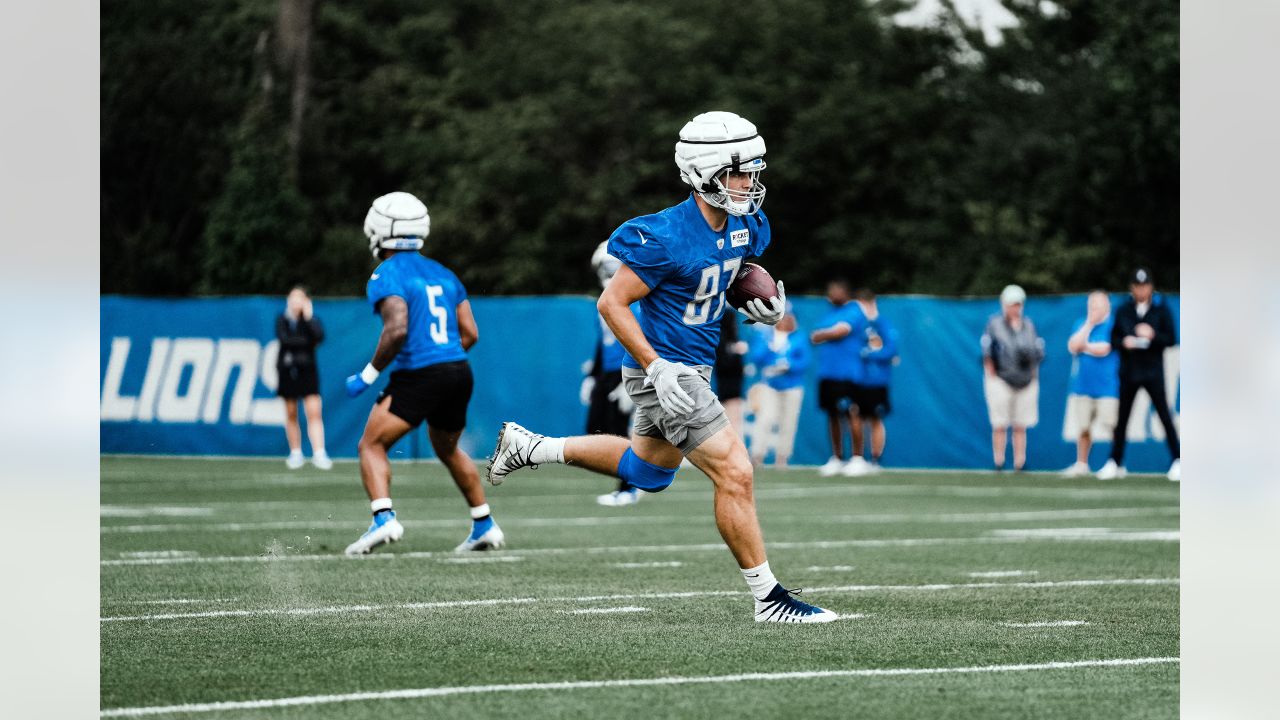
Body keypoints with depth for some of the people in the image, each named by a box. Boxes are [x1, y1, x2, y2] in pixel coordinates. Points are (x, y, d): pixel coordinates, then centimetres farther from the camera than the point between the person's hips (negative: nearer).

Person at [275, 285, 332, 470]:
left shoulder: (312, 319, 3)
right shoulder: (282, 319, 4)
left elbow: (319, 336, -16)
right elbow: (283, 338, -13)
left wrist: (308, 317, -16)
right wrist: (307, 341, -12)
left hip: (307, 370, -1)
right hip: (287, 369, 1)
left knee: (314, 412, -12)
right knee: (291, 414, 6)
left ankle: (319, 454, -17)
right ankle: (295, 453, 15)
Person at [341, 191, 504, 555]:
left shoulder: (387, 276, -6)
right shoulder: (443, 274, 17)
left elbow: (397, 329, -20)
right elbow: (470, 333, 15)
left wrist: (369, 375, -12)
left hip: (418, 376, -7)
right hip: (459, 372, 7)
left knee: (371, 445, -2)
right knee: (447, 448, 27)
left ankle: (384, 518, -22)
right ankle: (485, 526, 27)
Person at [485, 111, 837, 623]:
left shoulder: (745, 225, 0)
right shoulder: (669, 237, -24)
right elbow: (612, 303, -19)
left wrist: (763, 309, -3)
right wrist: (658, 370, -24)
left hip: (693, 366, 10)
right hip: (664, 371, -10)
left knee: (648, 470, 25)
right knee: (734, 474, -11)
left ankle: (529, 447, 36)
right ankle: (768, 599, -4)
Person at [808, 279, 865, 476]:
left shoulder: (854, 312, -4)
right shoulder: (829, 313, 20)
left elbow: (839, 331, -15)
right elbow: (815, 338, 20)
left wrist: (821, 335, 2)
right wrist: (828, 335, 1)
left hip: (846, 375, -7)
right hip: (826, 373, 7)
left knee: (851, 416, -8)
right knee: (832, 416, 9)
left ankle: (857, 458, -4)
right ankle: (836, 459, 15)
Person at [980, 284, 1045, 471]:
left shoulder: (1028, 325, 12)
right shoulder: (995, 324, -1)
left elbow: (1038, 352, 17)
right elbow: (987, 352, -4)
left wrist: (1033, 374, 10)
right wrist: (992, 375, -9)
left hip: (1026, 383, 4)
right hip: (1001, 381, -4)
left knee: (1020, 427, 4)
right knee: (1000, 425, -4)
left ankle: (1019, 463, 6)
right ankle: (998, 463, 0)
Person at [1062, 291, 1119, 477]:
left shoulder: (1113, 325, -5)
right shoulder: (1081, 325, 12)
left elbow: (1104, 350, -15)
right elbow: (1073, 347, -4)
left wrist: (1084, 346, 1)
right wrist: (1089, 323, -5)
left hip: (1107, 388, -5)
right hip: (1082, 385, 5)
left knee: (1113, 427, -7)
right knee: (1083, 428, 11)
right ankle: (1081, 464, 22)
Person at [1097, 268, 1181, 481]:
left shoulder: (1161, 309, -1)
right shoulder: (1123, 310, 5)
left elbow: (1171, 339, -2)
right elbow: (1113, 338, 9)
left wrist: (1153, 335, -19)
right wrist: (1123, 342, -13)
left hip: (1153, 370, -3)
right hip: (1129, 370, 3)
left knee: (1164, 415, -6)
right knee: (1122, 418, 7)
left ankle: (1177, 462, -1)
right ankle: (1115, 463, 16)